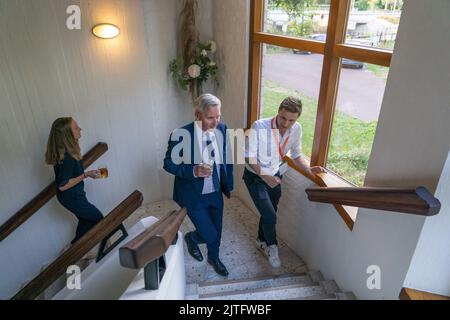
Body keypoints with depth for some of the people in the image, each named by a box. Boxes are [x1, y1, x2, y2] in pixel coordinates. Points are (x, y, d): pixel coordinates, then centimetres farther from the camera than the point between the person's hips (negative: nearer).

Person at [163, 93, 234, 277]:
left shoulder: (222, 129, -10)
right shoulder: (181, 135, -25)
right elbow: (169, 164, -15)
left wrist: (228, 184, 7)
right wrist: (193, 171, -31)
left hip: (216, 193, 5)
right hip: (194, 196, -5)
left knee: (217, 230, 21)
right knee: (209, 235, 2)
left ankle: (213, 257, 52)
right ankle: (191, 238, 39)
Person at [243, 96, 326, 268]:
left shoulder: (296, 129, -12)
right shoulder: (259, 127, -27)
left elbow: (296, 154, 2)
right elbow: (249, 157, -20)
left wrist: (308, 169, -15)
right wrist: (265, 176, -29)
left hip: (275, 176, 5)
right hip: (255, 176, -5)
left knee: (269, 213, 19)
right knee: (270, 216, -10)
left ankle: (261, 241, 47)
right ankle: (272, 246, 20)